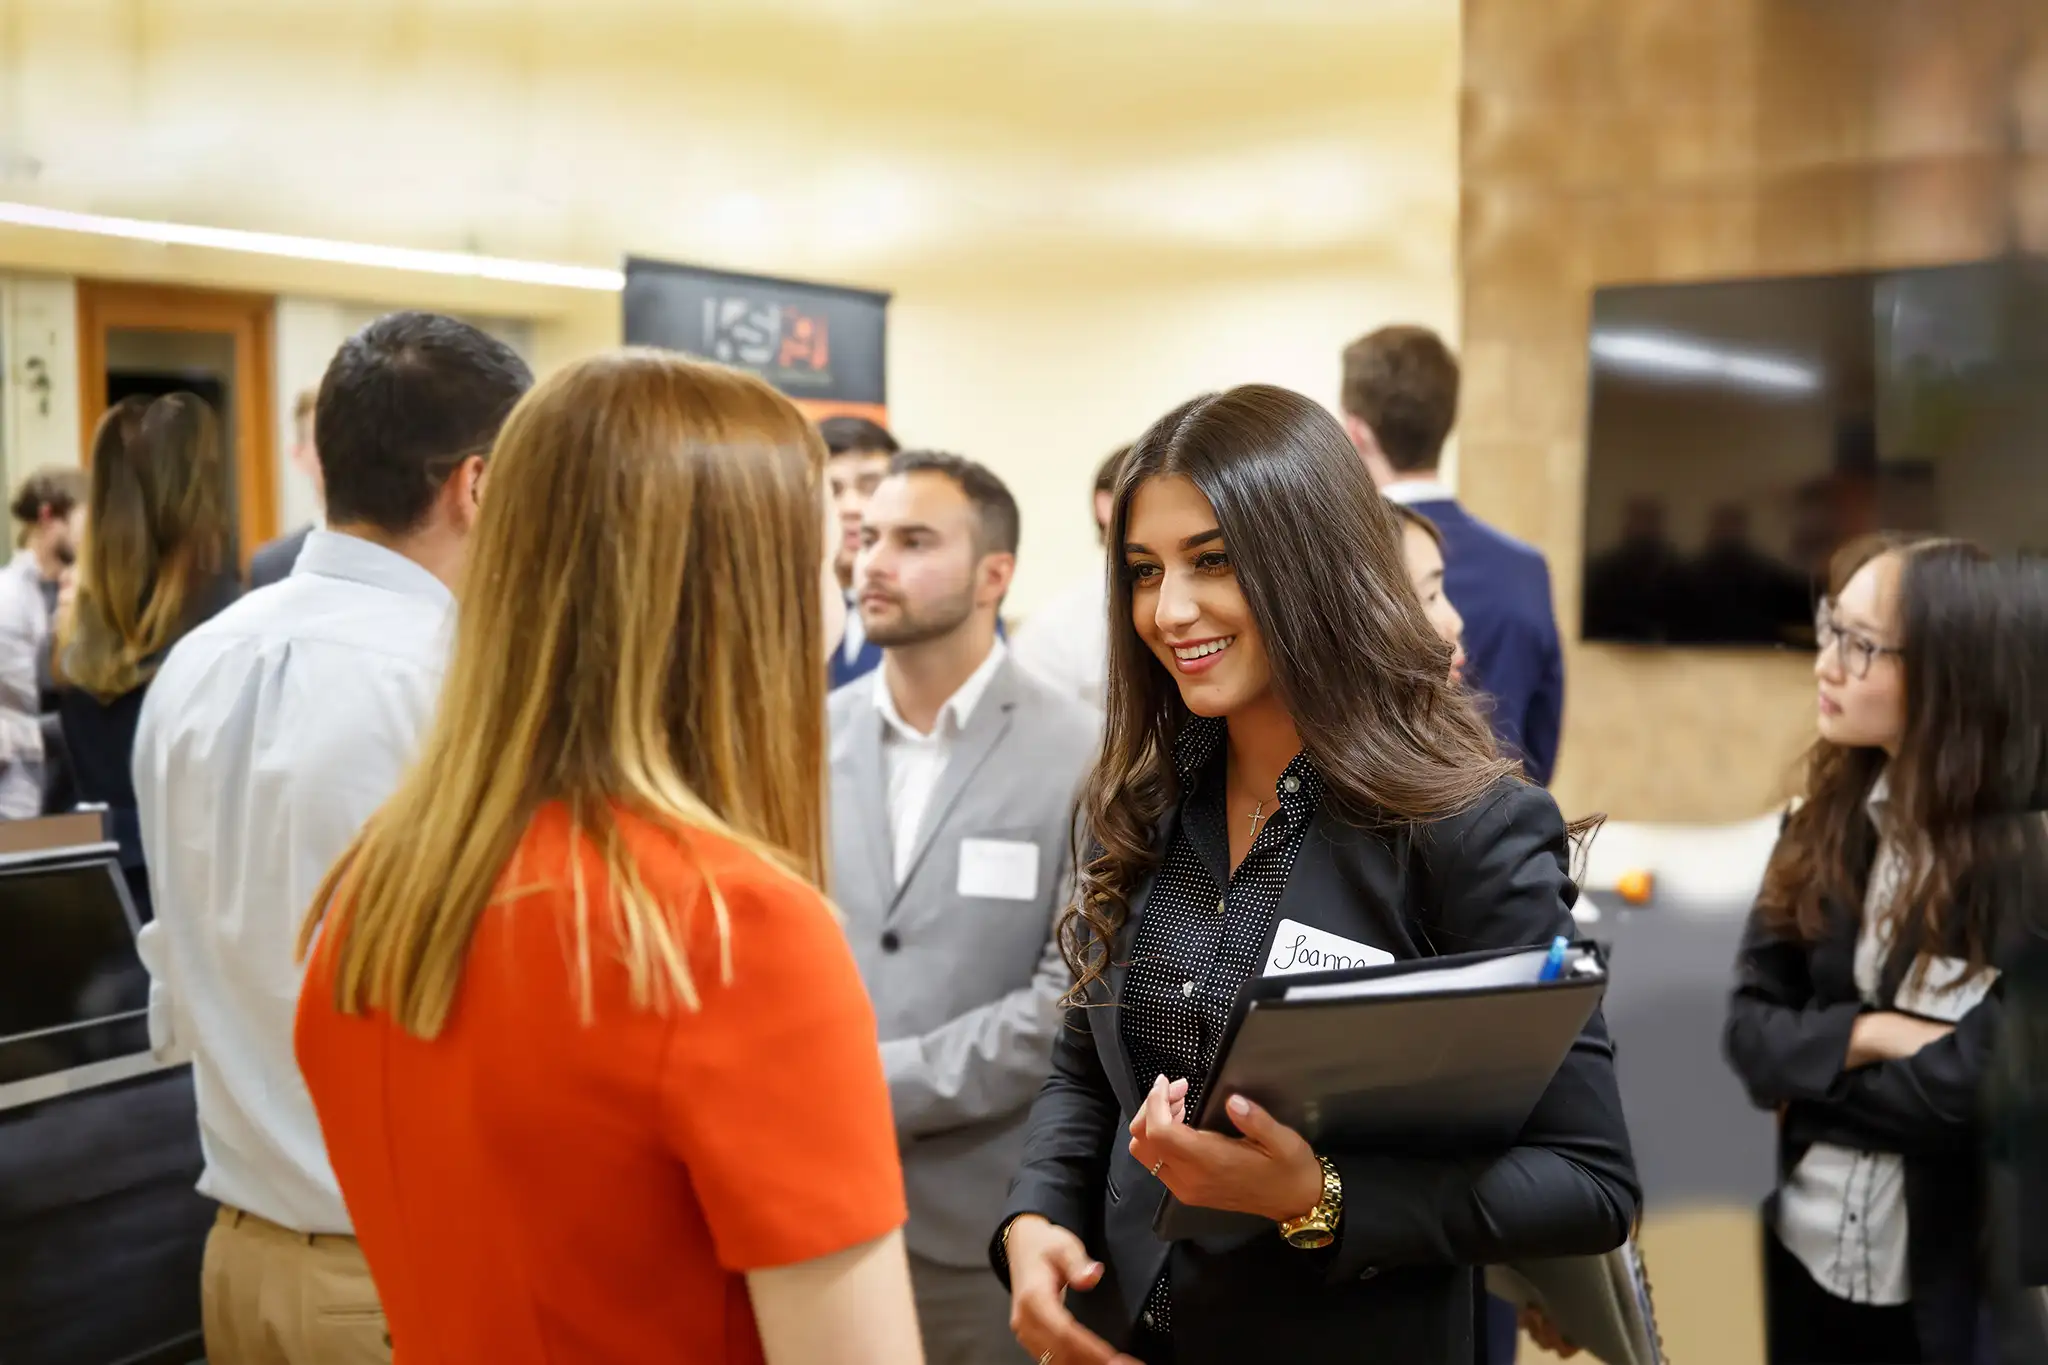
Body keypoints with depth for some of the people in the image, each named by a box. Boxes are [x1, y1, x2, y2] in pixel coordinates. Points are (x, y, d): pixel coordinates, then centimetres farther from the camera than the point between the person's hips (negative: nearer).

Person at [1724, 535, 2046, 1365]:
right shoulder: (1827, 818, 1)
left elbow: (1979, 1091, -24)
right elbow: (1749, 1028, -2)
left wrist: (1814, 1069, -11)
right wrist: (1866, 1035, -18)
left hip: (1958, 1287, -5)